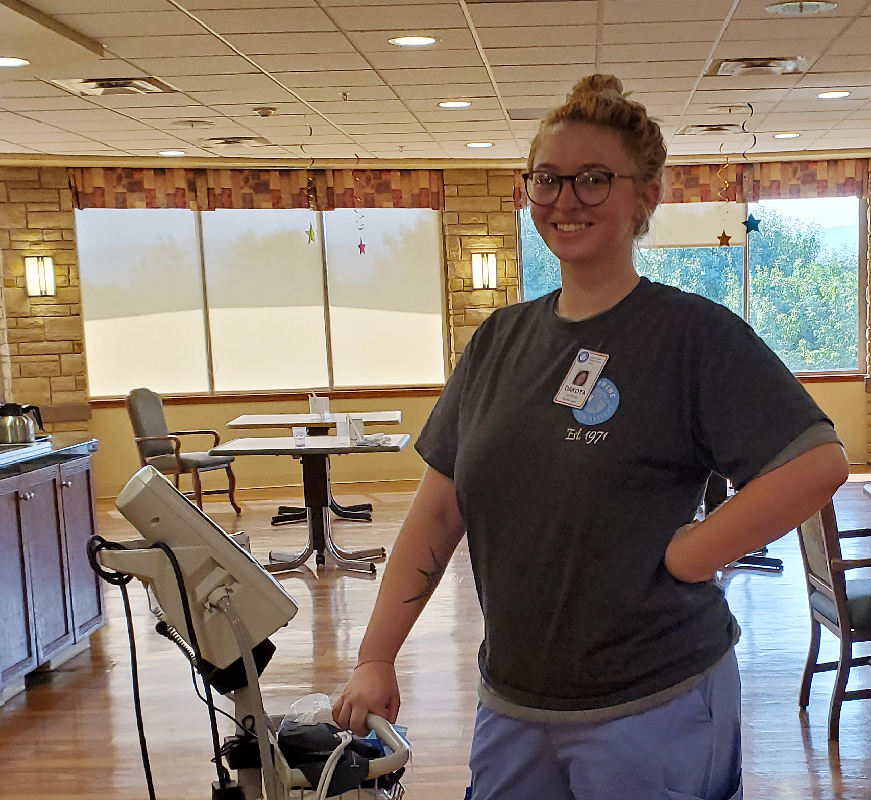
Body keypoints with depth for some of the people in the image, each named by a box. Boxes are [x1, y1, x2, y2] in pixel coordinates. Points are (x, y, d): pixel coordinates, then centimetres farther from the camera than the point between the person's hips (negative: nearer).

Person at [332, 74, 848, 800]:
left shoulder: (694, 333, -11)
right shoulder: (499, 340, 5)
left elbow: (818, 464, -20)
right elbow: (438, 509, 6)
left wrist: (683, 555, -17)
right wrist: (375, 660, 4)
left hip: (653, 708, -5)